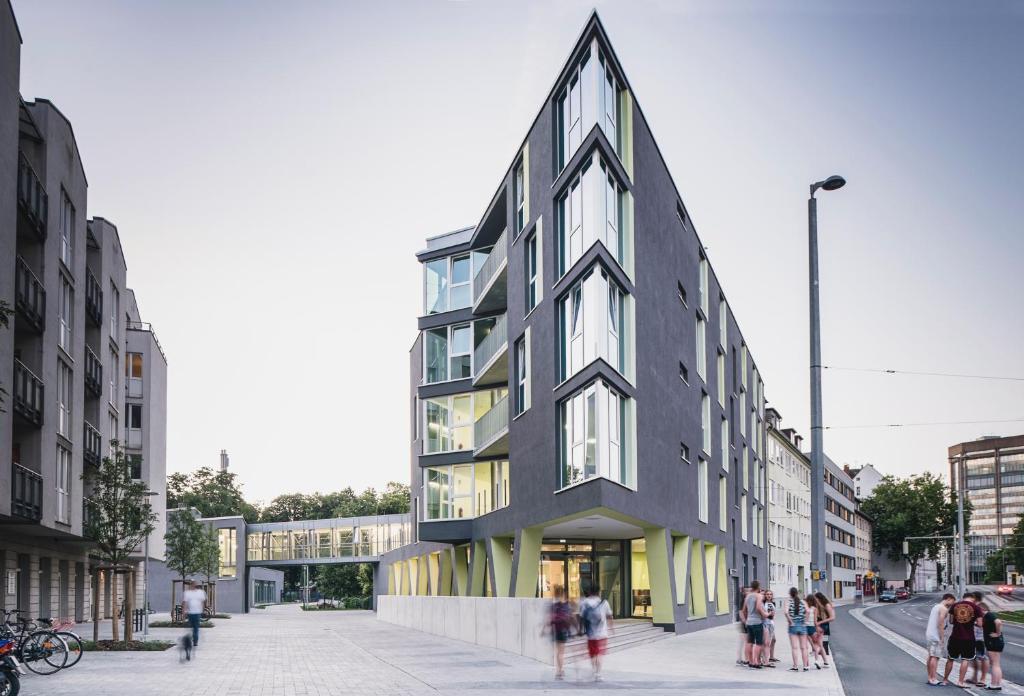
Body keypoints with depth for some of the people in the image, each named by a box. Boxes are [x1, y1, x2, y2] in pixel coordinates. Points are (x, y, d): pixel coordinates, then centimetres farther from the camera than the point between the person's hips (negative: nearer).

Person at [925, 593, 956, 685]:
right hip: (936, 636, -9)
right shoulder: (944, 609, -12)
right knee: (935, 657, -9)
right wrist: (942, 638, -17)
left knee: (930, 656, 13)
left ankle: (930, 677, 18)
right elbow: (940, 624, -19)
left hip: (929, 635, 9)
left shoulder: (935, 607, 17)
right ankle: (933, 679, -10)